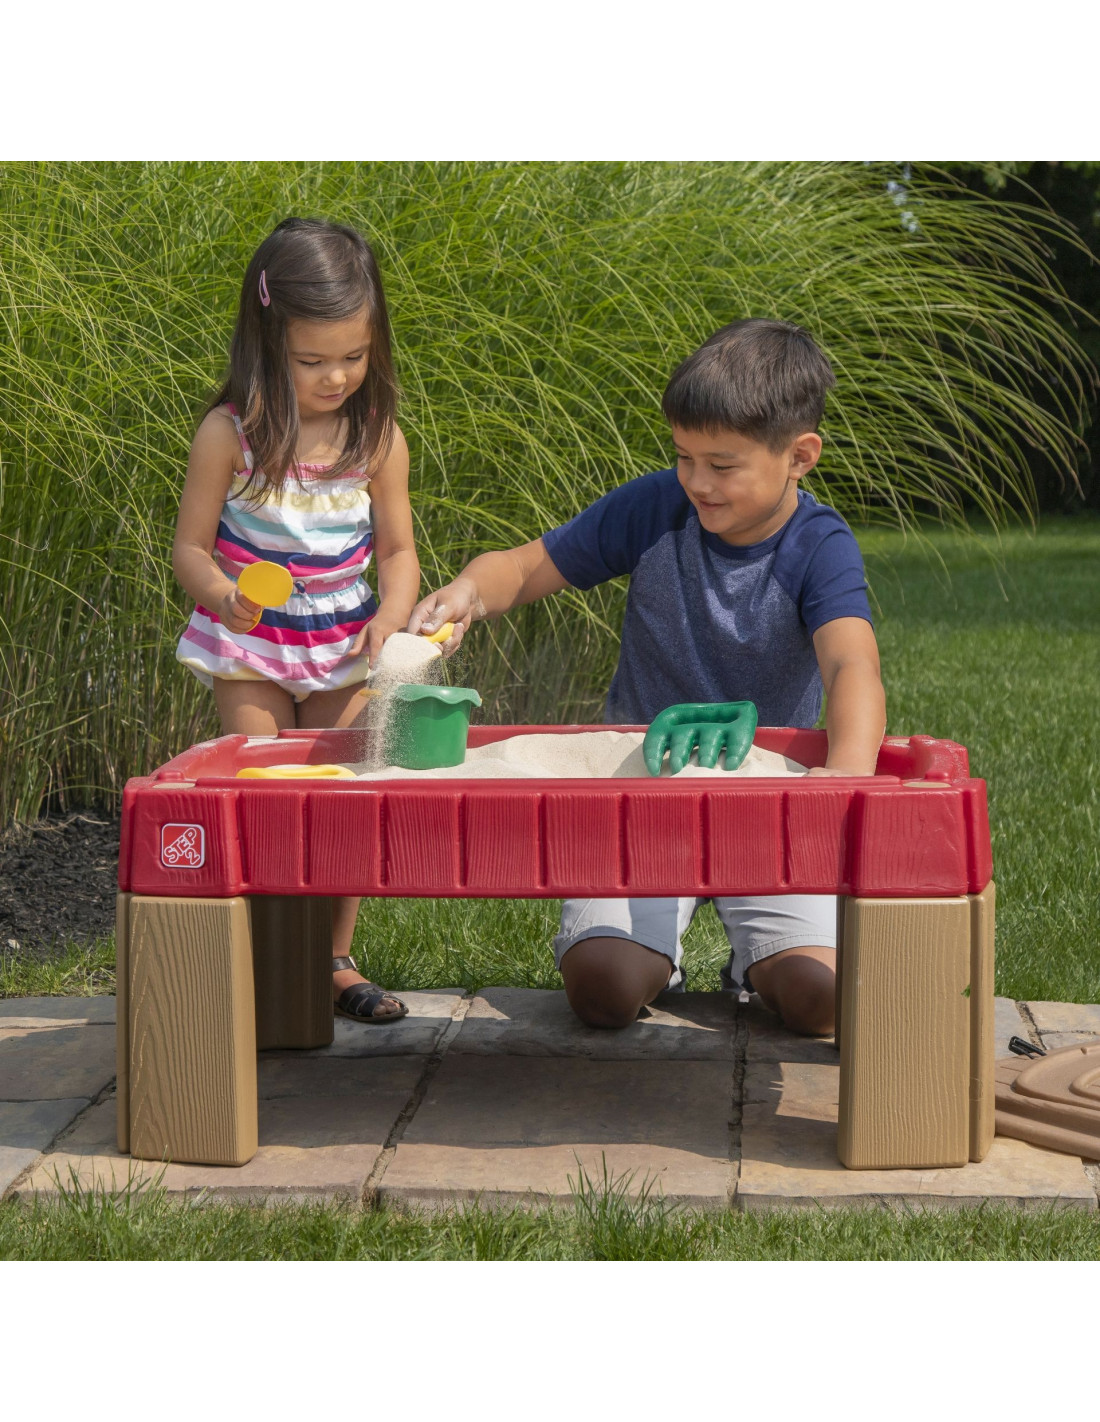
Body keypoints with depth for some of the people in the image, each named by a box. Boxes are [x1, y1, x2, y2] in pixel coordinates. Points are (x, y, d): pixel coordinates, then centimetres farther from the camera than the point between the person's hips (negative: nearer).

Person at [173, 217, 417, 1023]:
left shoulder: (378, 437, -7)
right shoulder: (231, 434, -15)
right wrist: (222, 593, -30)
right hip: (252, 645, -3)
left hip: (344, 647, 3)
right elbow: (190, 545, -9)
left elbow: (398, 549, 1)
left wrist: (391, 619, -19)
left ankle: (336, 961, 19)